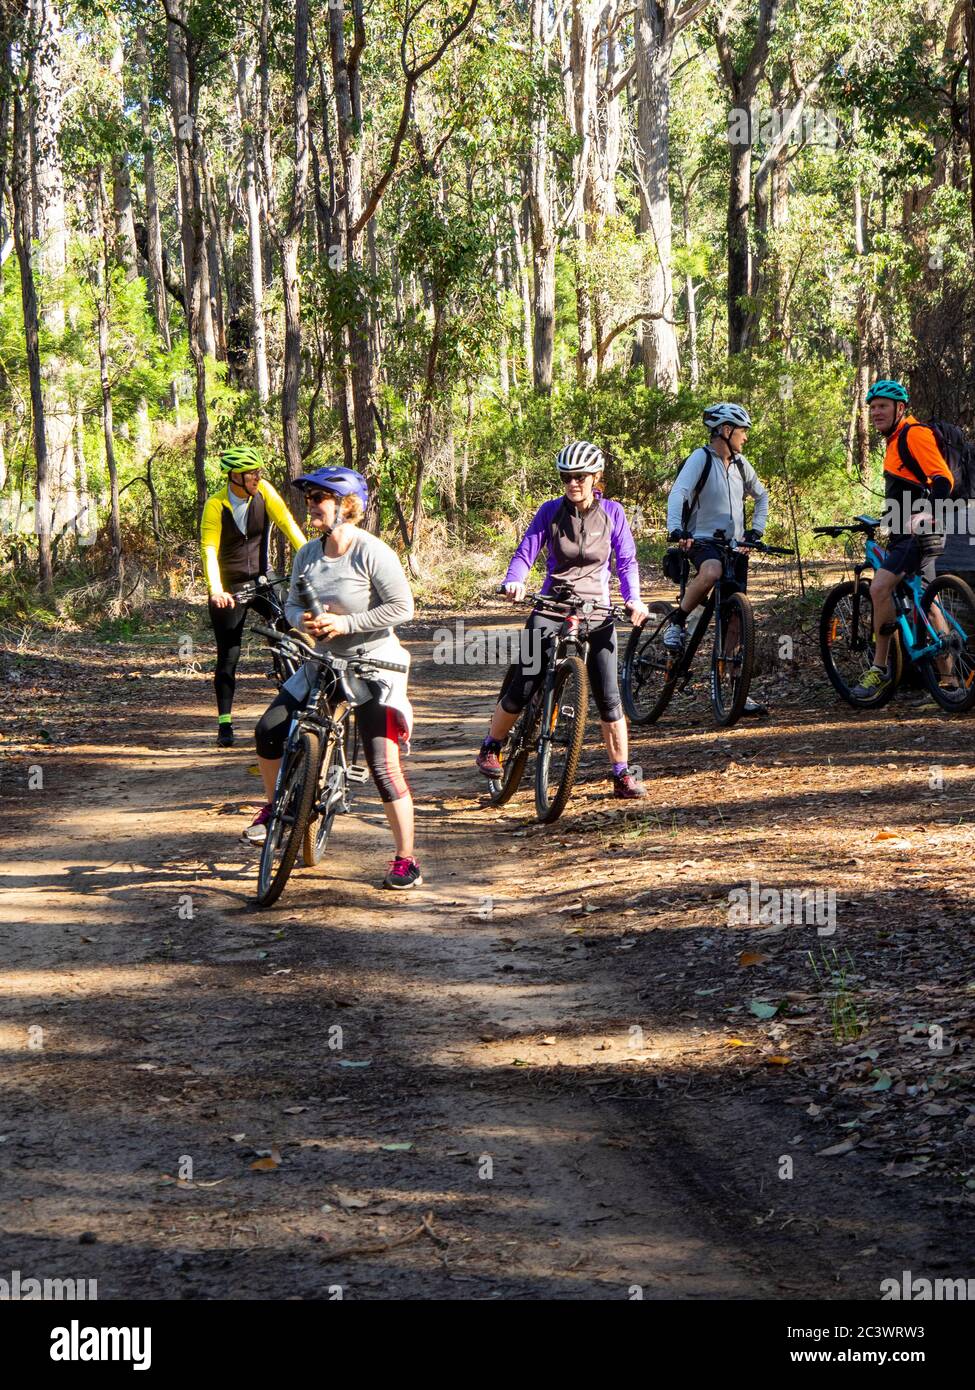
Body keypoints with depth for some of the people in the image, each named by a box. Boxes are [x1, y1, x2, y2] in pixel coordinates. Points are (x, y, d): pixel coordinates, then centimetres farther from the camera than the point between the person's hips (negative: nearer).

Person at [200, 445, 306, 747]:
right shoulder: (216, 506, -16)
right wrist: (216, 591, -38)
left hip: (261, 578, 3)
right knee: (229, 654, -2)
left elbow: (287, 524, -14)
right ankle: (224, 724, 5)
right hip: (230, 586, -3)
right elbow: (209, 551, -23)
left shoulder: (264, 491, -8)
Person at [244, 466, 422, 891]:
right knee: (269, 732, -4)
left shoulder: (372, 552, -17)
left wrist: (347, 623, -22)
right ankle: (274, 807, 22)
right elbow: (291, 604, 11)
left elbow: (401, 607, -18)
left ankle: (406, 862, 0)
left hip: (374, 665, -6)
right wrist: (302, 620, -12)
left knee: (383, 765, -9)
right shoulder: (308, 555, 2)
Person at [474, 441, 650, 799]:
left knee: (608, 696, -5)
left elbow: (626, 561, 0)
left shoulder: (612, 513, 0)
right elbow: (525, 552, -7)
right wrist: (513, 582, -27)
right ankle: (491, 747, 18)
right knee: (523, 687, -5)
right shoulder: (551, 511, -2)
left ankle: (623, 776, 2)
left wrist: (633, 598, -17)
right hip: (552, 606, 0)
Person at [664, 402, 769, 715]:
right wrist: (676, 530, -39)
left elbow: (761, 496, 27)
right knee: (712, 571, -42)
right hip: (701, 540, -6)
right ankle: (677, 622, -20)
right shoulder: (700, 458, -8)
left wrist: (755, 530, 11)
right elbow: (678, 494, -22)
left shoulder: (740, 464, 12)